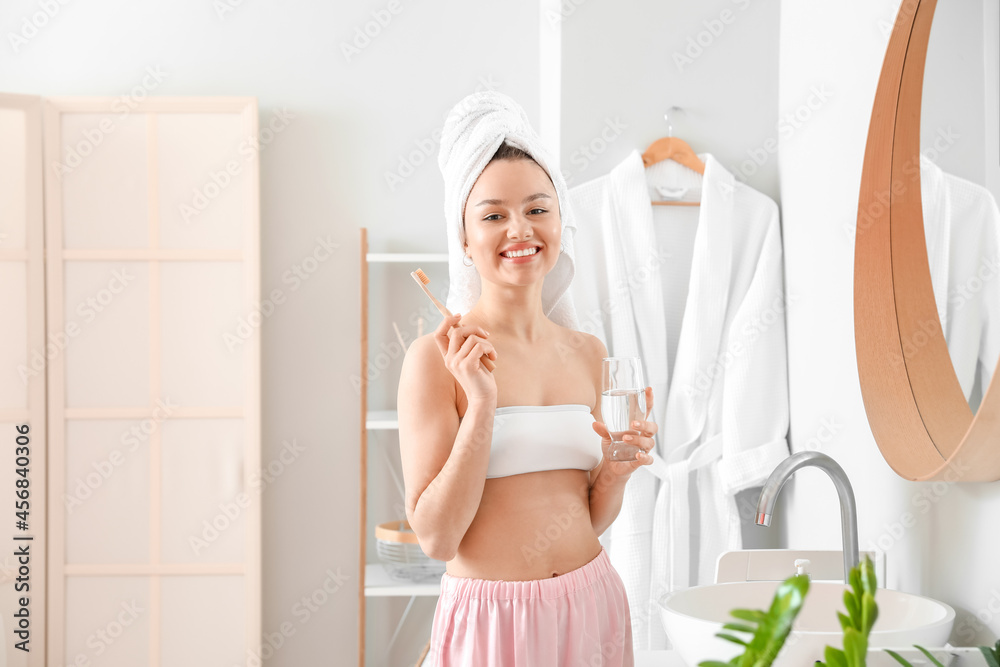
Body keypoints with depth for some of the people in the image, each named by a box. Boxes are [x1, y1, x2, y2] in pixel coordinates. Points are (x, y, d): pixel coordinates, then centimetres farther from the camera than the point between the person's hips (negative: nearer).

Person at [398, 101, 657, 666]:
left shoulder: (589, 353, 4)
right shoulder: (436, 356, -12)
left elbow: (590, 518, 12)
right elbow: (436, 537, -14)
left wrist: (616, 472, -8)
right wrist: (481, 405, -22)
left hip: (591, 605, 5)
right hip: (490, 616, -5)